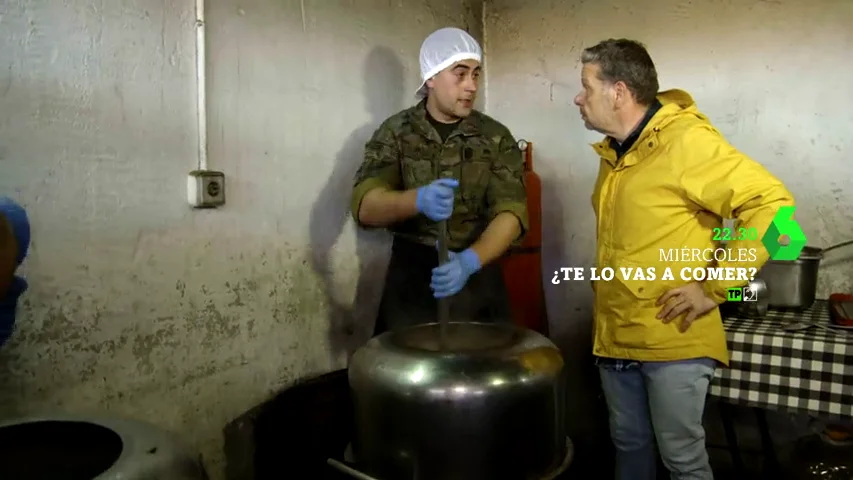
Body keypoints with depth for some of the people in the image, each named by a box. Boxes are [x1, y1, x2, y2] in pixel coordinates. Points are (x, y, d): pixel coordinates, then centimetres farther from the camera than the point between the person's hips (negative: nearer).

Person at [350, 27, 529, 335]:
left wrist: (470, 261, -31)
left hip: (477, 276, 1)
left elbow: (511, 213, -12)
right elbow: (364, 206, -15)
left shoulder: (496, 137, -2)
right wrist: (417, 200, -35)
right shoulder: (395, 132, -3)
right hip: (410, 277, 0)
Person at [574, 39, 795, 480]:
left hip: (674, 340, -7)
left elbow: (772, 204, -21)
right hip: (615, 336, 8)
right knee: (628, 444, 20)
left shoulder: (687, 142, -17)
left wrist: (715, 288, -19)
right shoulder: (615, 151, 9)